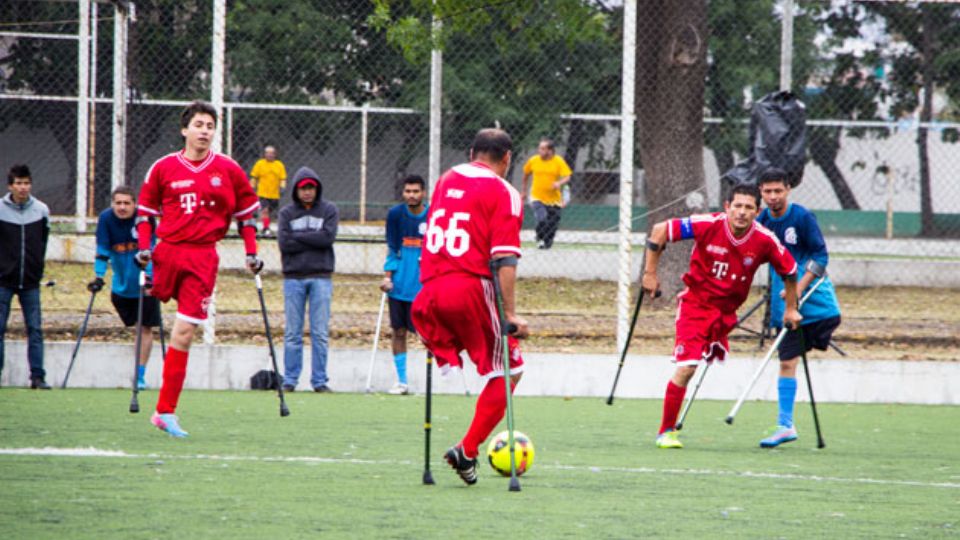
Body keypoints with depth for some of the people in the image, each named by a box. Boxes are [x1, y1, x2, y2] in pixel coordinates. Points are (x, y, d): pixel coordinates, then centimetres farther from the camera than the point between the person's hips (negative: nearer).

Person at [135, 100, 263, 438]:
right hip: (167, 251, 2)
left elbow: (246, 212, 15)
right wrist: (144, 246, 0)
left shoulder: (228, 170, 7)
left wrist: (251, 253, 8)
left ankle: (165, 411, -8)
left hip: (203, 258, -2)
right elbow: (145, 209, 13)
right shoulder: (163, 168, 6)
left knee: (183, 333, -9)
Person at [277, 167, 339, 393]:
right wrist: (314, 241, -8)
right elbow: (284, 243, -6)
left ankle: (319, 381, 2)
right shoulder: (287, 213, 7)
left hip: (320, 277, -1)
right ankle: (289, 380, 5)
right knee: (292, 333, 1)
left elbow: (328, 237, -10)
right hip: (293, 277, 1)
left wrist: (298, 236, -7)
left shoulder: (329, 210, 5)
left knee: (320, 333, -1)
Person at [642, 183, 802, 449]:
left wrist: (791, 308, 11)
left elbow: (789, 270, 6)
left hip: (727, 312, 4)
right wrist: (650, 272, -10)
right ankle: (665, 432, -4)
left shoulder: (765, 241, -13)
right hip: (695, 304, -4)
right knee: (686, 366, -15)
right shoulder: (709, 225, -21)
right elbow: (660, 230, -12)